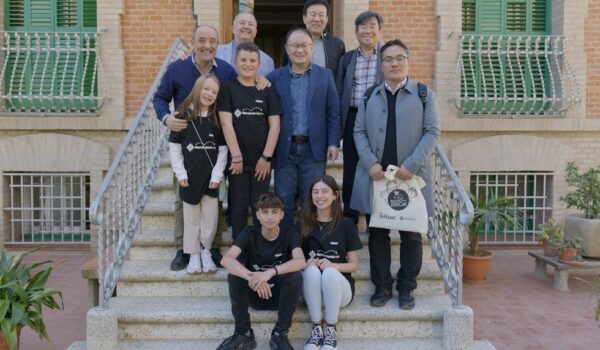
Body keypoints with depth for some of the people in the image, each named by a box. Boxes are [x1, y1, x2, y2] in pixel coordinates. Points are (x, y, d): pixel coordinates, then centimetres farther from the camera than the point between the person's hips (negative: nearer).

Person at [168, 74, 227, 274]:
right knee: (191, 218, 8)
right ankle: (194, 254, 20)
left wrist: (217, 175, -5)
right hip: (190, 177, -1)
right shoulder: (183, 114, -3)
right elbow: (174, 147, -2)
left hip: (211, 177, 2)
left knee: (210, 217, 6)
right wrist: (180, 173, -6)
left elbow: (223, 149, 2)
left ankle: (206, 251, 24)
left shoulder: (217, 119, 2)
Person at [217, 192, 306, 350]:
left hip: (281, 294, -1)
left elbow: (301, 261, -30)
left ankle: (280, 334, -17)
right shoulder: (249, 233, -10)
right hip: (255, 293, 1)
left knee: (295, 276, -31)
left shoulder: (289, 233, -11)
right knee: (234, 276, -26)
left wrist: (271, 272, -45)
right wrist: (251, 277, -42)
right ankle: (243, 333, -12)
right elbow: (226, 259, -26)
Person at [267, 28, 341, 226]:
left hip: (314, 148, 0)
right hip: (285, 148, 0)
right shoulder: (275, 77, 3)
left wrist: (333, 143, -4)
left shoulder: (325, 75, 5)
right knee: (283, 201, 7)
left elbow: (333, 113, 4)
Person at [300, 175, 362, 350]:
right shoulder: (304, 224, 4)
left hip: (338, 285, -1)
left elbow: (354, 265, 0)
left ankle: (330, 331, -17)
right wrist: (306, 263, -17)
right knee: (312, 270, -31)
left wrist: (333, 265, -20)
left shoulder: (346, 224, -1)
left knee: (329, 272, -34)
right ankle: (316, 329, -18)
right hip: (312, 290, 1)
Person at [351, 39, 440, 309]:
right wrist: (370, 162, -10)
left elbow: (432, 132, -3)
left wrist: (412, 165, -14)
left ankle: (406, 288, 20)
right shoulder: (369, 96, 12)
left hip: (411, 176, -2)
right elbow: (359, 132, 6)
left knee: (411, 235, 6)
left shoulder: (424, 94, 5)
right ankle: (382, 286, 20)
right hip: (375, 176, 2)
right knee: (377, 233, 7)